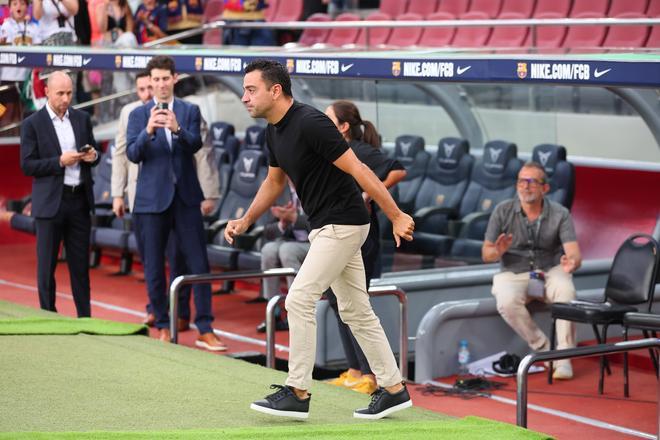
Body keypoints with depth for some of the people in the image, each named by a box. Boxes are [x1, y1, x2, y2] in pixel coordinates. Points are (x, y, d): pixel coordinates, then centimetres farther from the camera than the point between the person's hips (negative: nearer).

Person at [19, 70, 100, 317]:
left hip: (80, 200, 4)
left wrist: (93, 156, -7)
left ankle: (85, 317, 13)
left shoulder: (82, 119, 9)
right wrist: (60, 161, -19)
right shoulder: (32, 124, -4)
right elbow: (27, 166, -8)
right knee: (46, 265, 2)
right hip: (51, 202, -4)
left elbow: (93, 154, 17)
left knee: (80, 263, 8)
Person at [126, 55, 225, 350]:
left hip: (186, 198, 0)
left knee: (199, 264, -3)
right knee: (154, 268, 5)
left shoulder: (190, 111, 5)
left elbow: (195, 145, -10)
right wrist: (148, 131, -27)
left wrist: (177, 129, -31)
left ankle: (205, 329, 1)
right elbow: (133, 154, -8)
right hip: (152, 200, 0)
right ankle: (163, 327, 17)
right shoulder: (139, 115, 3)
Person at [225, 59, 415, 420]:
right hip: (326, 226, 10)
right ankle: (393, 389, 17)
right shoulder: (274, 132, 7)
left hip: (342, 224, -10)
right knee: (356, 311, 12)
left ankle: (297, 393, -4)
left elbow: (358, 170, -22)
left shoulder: (310, 123, -22)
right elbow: (274, 182, 23)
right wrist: (245, 222, 16)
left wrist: (396, 216, -22)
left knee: (299, 300, -11)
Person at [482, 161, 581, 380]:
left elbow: (574, 253, -17)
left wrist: (572, 262, -43)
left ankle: (563, 359, -25)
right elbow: (486, 255, -3)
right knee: (507, 303, -33)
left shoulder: (560, 214, -6)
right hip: (514, 273, 0)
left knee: (566, 291, -34)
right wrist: (498, 251, -28)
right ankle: (545, 350, -14)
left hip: (550, 270, 0)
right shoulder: (503, 211, -5)